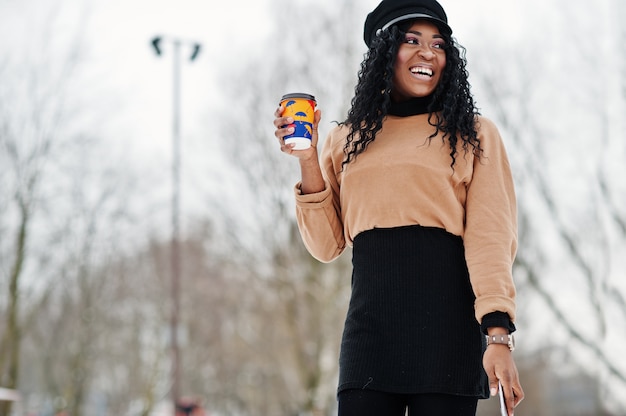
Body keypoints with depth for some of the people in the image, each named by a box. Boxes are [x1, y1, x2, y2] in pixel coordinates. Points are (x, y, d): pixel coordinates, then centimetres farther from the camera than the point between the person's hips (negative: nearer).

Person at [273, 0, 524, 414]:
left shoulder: (474, 135, 6)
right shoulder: (348, 140, 15)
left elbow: (490, 238, -5)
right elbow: (327, 244, 12)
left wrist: (498, 334, -17)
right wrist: (308, 159, 1)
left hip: (447, 322, -2)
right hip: (369, 322, 2)